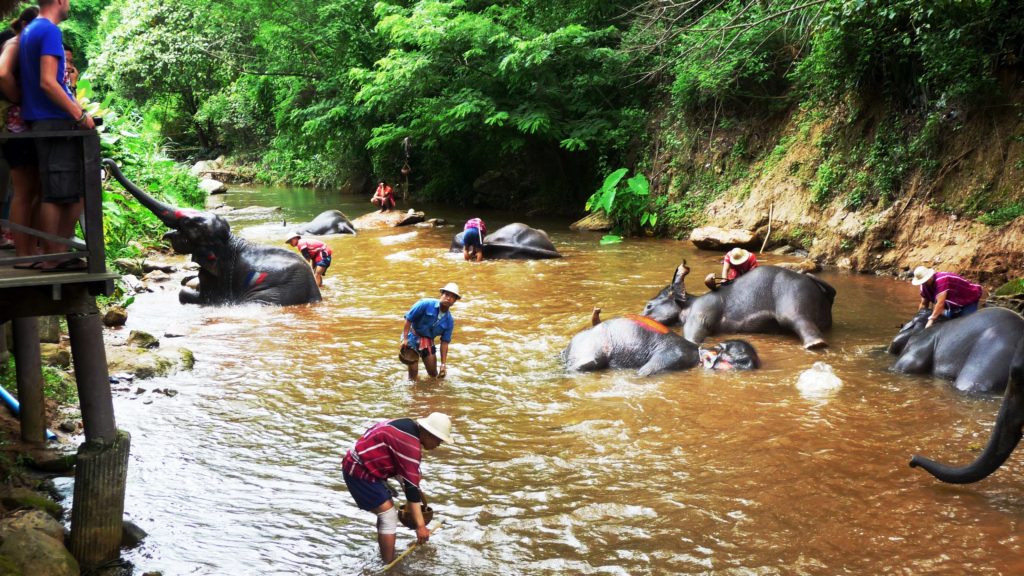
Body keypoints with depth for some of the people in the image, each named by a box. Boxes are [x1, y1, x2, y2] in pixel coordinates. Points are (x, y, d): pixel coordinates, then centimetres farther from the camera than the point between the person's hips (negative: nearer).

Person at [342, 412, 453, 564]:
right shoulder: (410, 444, -23)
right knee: (389, 516, -8)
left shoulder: (409, 428, 7)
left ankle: (386, 558, 25)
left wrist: (411, 500, 20)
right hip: (360, 472, -10)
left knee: (387, 512, 17)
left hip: (362, 466, 10)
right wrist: (420, 525, -21)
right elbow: (411, 485, -23)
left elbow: (404, 471, 19)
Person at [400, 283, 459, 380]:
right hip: (413, 336, -4)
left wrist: (443, 364, -6)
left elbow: (444, 342, -3)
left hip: (428, 341, 4)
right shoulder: (426, 304, -19)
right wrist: (405, 339, -20)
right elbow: (409, 318, -16)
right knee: (413, 370, -10)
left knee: (433, 372, 8)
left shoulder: (449, 321, -7)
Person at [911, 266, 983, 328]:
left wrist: (931, 320, -42)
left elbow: (940, 303, -41)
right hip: (954, 305, 9)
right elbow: (924, 304, 2)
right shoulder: (924, 286, -9)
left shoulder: (941, 280, -37)